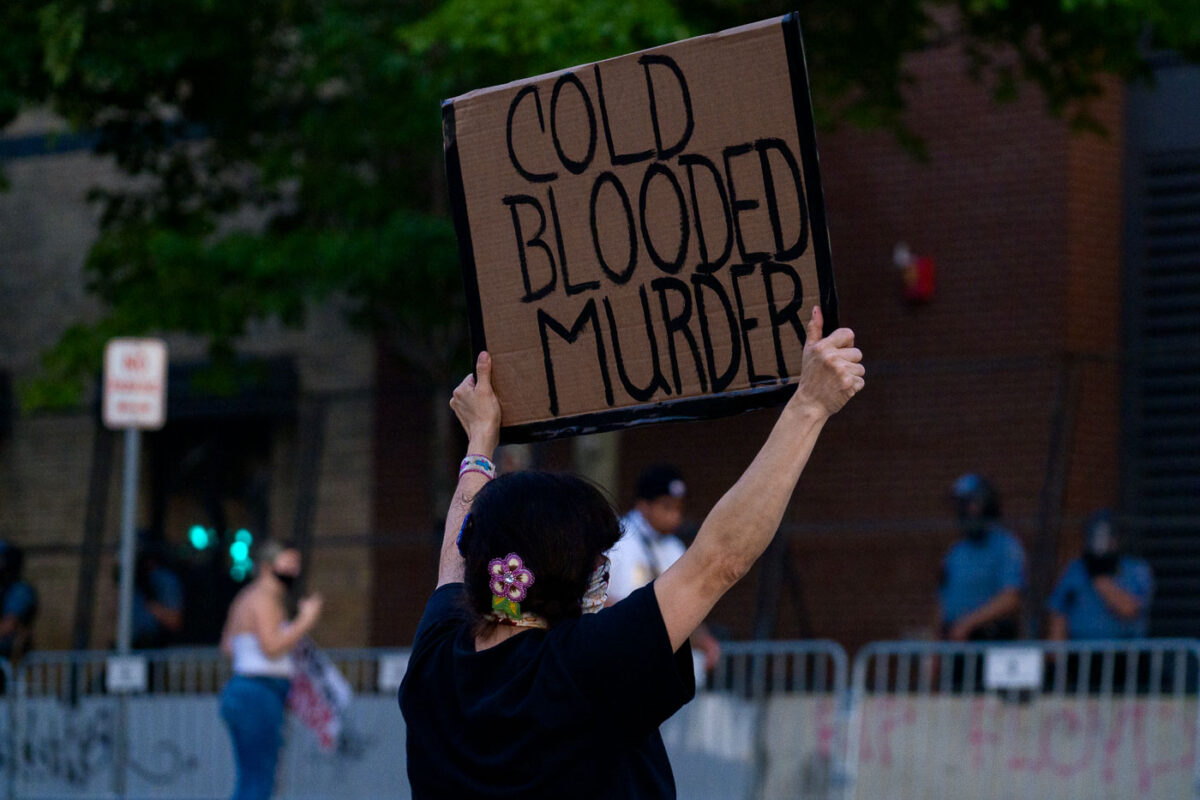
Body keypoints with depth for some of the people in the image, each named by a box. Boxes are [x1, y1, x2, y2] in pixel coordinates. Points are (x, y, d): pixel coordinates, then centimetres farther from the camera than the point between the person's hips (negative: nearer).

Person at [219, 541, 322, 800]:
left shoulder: (245, 598, 20)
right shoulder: (264, 599, -11)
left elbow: (227, 646, 26)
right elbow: (272, 647, -21)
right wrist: (305, 621, -13)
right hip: (260, 694, -10)